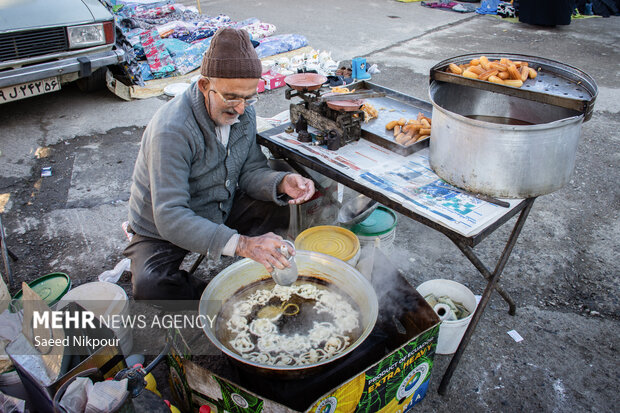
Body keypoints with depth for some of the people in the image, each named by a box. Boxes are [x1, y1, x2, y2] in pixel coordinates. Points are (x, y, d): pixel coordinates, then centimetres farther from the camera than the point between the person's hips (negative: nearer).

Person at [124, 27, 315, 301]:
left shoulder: (242, 112, -9)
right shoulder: (172, 130, -32)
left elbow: (250, 170, -2)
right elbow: (170, 217, -37)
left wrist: (281, 183, -26)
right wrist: (241, 244, -49)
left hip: (221, 213, 6)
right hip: (163, 230, -5)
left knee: (282, 206, -11)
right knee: (151, 287, -32)